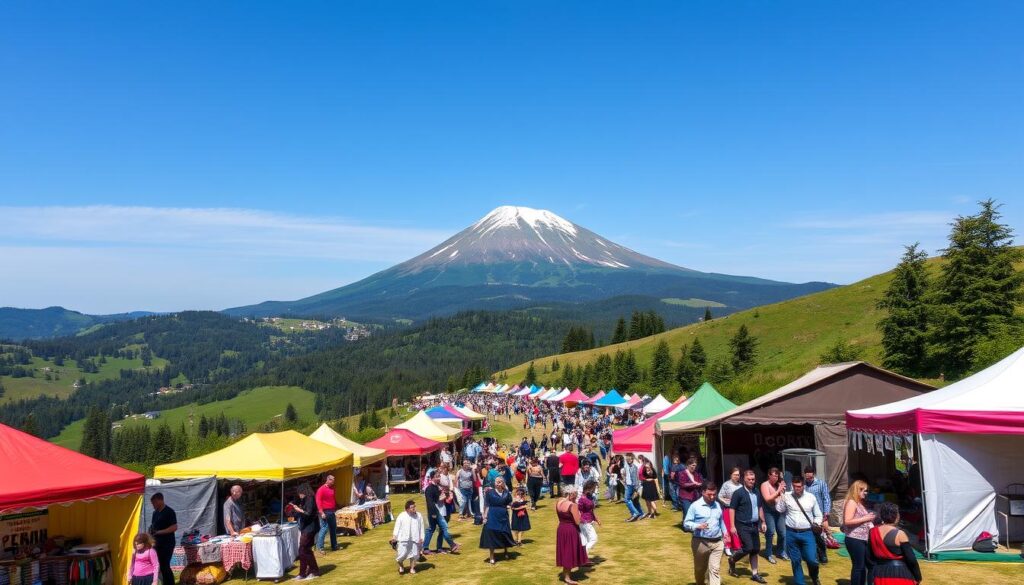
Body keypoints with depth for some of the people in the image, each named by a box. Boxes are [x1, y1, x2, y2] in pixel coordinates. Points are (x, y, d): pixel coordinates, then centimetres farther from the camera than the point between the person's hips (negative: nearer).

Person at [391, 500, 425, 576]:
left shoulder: (419, 516, 5)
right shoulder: (401, 516, -2)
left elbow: (421, 528, 9)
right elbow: (397, 527, 0)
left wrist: (421, 538, 6)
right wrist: (394, 536, -7)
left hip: (415, 539, 2)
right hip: (403, 539, -2)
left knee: (414, 554, 4)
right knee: (402, 554, -4)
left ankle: (412, 568, 24)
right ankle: (400, 566, 25)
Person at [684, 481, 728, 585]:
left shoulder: (718, 505, 9)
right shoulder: (695, 506, -8)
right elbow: (686, 523, -9)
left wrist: (724, 532, 13)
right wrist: (698, 526, -25)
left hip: (717, 542, 3)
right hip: (701, 542, -3)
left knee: (715, 569, -6)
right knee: (700, 569, 13)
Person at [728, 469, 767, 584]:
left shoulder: (757, 492, 8)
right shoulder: (738, 493, -12)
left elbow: (760, 507, 19)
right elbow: (732, 509, -11)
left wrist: (763, 522, 13)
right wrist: (732, 526, -15)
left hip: (754, 525, 6)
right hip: (743, 526, -6)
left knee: (756, 550, 7)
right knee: (748, 548, -12)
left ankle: (754, 574, 17)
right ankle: (732, 560, 13)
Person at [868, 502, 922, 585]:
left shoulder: (872, 532, 2)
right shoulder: (899, 534, -15)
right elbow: (911, 558, -12)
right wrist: (918, 577, 0)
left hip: (880, 573, 5)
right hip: (900, 574, -5)